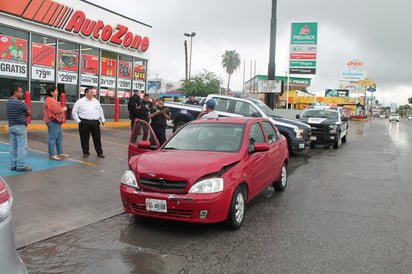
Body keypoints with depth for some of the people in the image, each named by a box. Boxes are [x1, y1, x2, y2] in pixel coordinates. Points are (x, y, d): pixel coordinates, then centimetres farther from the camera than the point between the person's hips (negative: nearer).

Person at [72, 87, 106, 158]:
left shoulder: (96, 101, 15)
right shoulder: (80, 101, 2)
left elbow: (101, 111, 24)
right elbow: (74, 112, 5)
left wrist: (102, 120, 17)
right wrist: (78, 120, -3)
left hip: (95, 123, 3)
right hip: (84, 123, -3)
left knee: (97, 138, 4)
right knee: (85, 139, 2)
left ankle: (100, 152, 12)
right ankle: (85, 152, 15)